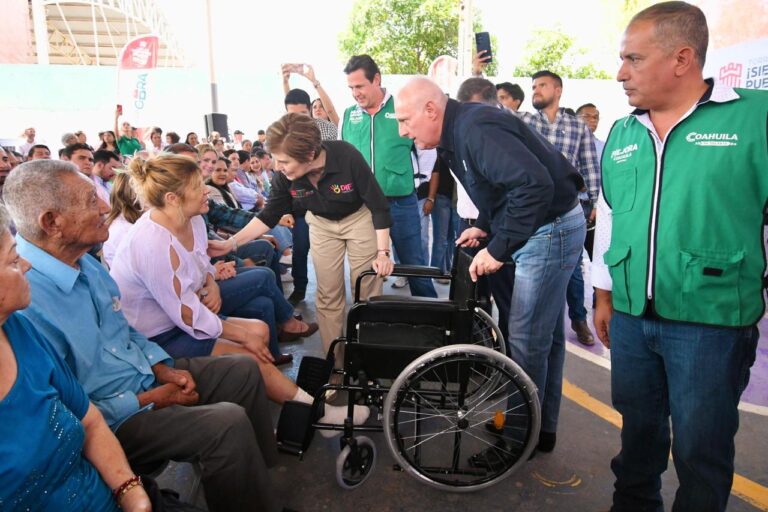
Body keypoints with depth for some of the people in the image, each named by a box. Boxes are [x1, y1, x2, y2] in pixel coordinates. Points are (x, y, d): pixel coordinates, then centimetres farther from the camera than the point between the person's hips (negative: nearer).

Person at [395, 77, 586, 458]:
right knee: (546, 333, 17)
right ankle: (544, 428, 32)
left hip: (550, 228, -10)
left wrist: (499, 248, -28)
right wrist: (484, 225, 8)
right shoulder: (456, 133, 8)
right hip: (541, 229, 10)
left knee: (527, 337, -2)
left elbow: (534, 184, -33)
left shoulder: (476, 129, -23)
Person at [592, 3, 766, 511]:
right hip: (631, 317, 5)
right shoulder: (621, 134, 7)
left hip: (712, 321, -4)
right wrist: (604, 296, 14)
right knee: (639, 427, 20)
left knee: (700, 447, 8)